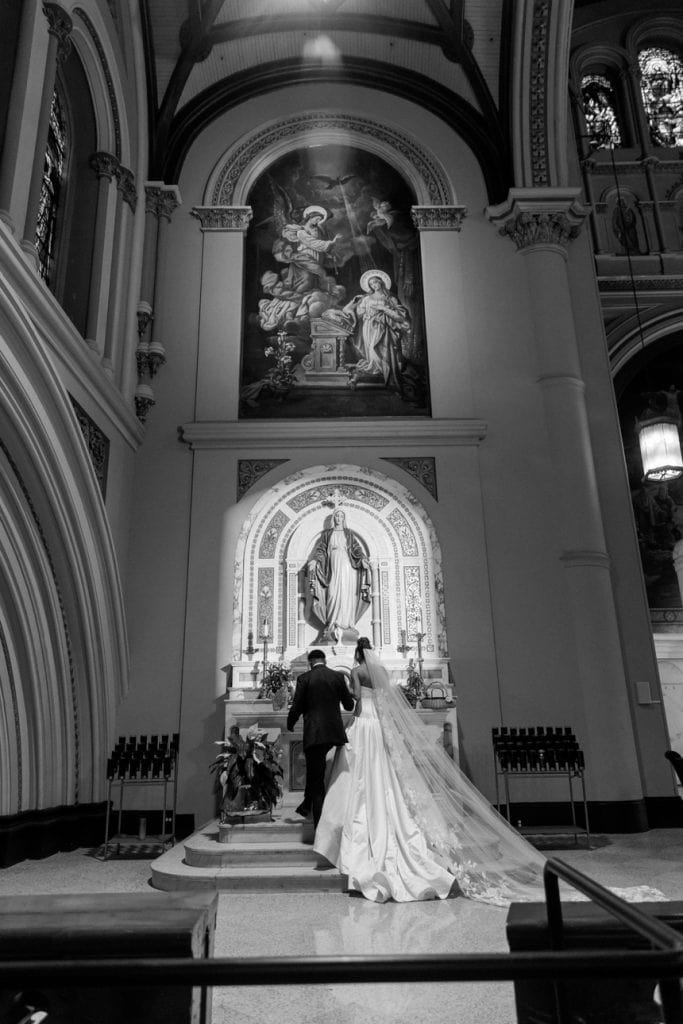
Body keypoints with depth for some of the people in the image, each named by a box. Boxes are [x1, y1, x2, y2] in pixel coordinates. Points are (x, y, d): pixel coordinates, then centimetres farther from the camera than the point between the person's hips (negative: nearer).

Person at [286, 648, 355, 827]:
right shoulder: (338, 676, 4)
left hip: (313, 733, -3)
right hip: (334, 731, 3)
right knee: (315, 769, 25)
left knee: (316, 777, 4)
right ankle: (307, 804, 27)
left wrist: (290, 726, 14)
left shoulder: (304, 678, -4)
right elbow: (349, 705, 9)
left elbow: (296, 707, -4)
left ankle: (320, 827, 7)